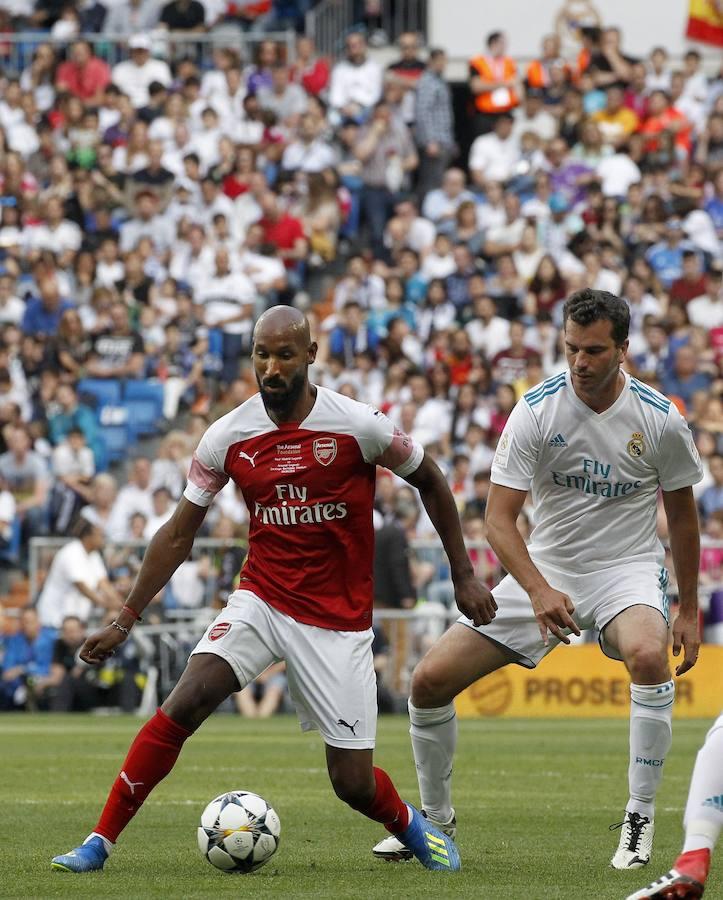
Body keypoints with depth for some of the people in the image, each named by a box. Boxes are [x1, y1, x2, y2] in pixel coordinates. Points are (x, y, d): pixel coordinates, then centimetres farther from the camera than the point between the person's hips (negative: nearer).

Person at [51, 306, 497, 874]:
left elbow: (430, 481, 4)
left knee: (353, 783, -3)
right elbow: (179, 535, 4)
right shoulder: (228, 437, -5)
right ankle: (100, 842, -18)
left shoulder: (357, 425, -13)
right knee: (187, 700, -23)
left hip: (339, 619, -2)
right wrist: (125, 621, 3)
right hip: (261, 601, 2)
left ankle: (412, 826, 32)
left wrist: (463, 575, 6)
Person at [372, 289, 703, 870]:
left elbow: (682, 512, 6)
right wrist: (539, 591, -32)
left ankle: (640, 819, -23)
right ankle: (436, 818, 17)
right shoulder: (536, 410, -13)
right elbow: (499, 518, -15)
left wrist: (690, 610, 7)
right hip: (544, 568, 2)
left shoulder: (660, 419, -11)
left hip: (627, 568, -2)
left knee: (648, 655, -38)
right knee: (430, 680, -7)